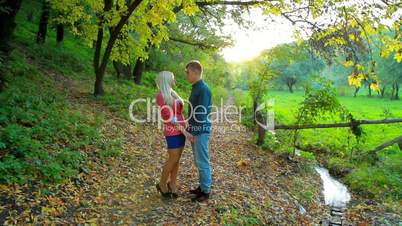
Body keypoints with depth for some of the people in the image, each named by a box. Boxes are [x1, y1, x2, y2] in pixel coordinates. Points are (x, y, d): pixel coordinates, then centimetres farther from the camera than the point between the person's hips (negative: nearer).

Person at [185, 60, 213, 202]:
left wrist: (196, 133, -19)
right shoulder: (196, 88, 12)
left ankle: (206, 192, 12)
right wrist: (190, 129, 19)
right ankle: (203, 186, 29)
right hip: (195, 130, 10)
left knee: (203, 162, 0)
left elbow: (202, 114, -21)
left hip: (200, 132, -10)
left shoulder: (203, 89, -18)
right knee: (199, 161, 17)